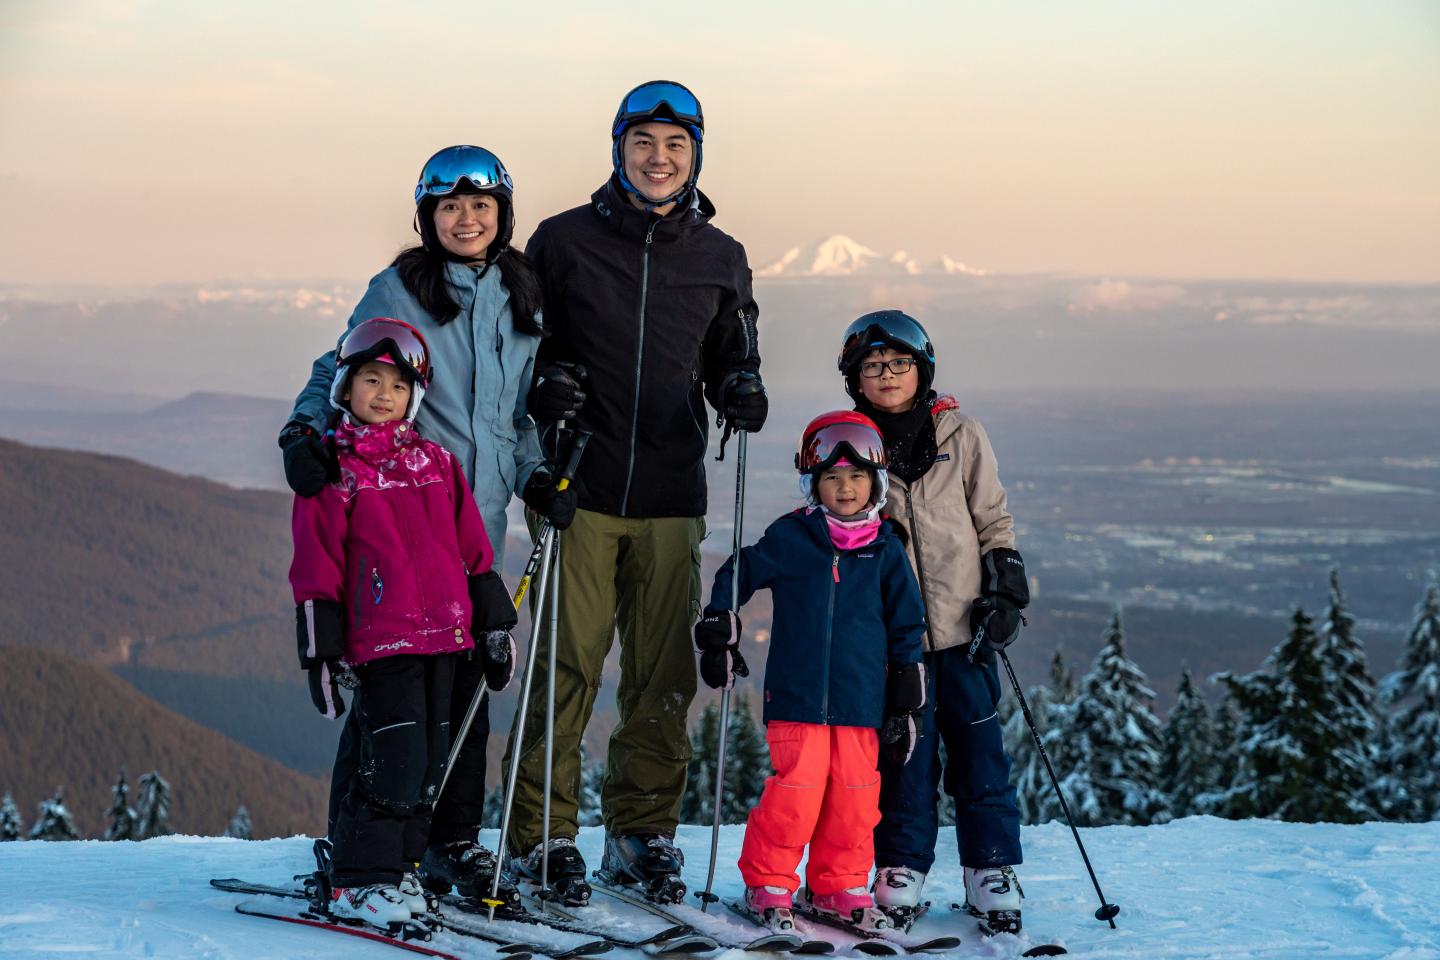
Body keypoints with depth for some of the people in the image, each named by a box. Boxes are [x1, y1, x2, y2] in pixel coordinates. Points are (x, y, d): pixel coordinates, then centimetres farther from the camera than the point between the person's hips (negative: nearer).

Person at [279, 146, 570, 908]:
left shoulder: (522, 300, 13)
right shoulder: (396, 292, 0)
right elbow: (338, 373, 1)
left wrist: (536, 476, 4)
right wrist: (307, 432, -17)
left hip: (479, 523, 4)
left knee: (466, 680, 6)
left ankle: (455, 843, 18)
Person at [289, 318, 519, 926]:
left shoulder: (436, 463, 15)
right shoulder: (333, 470, 2)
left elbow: (472, 549, 19)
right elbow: (316, 568, 0)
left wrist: (495, 623, 16)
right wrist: (321, 651, -5)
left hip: (445, 634, 5)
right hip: (381, 641, -5)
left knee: (429, 764, 8)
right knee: (395, 761, -11)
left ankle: (399, 864, 20)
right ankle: (361, 880, -1)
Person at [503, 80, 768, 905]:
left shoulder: (719, 259, 10)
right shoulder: (565, 242, 3)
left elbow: (731, 356, 20)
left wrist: (741, 390, -2)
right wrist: (544, 383, -11)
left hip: (672, 497, 3)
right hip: (579, 487, -3)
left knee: (664, 677, 5)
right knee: (567, 668, -6)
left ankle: (643, 833, 18)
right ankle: (541, 835, 4)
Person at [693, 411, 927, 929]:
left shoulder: (885, 551, 7)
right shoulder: (789, 538, 1)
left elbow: (906, 628, 12)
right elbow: (735, 576, 14)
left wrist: (907, 701, 10)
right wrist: (718, 637, 7)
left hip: (861, 700, 2)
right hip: (797, 696, -2)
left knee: (855, 796, 4)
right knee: (795, 790, -8)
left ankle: (838, 886, 20)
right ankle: (768, 882, 8)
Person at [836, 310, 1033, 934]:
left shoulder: (961, 436, 5)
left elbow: (993, 520, 9)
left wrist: (1003, 591, 0)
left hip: (962, 623, 0)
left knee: (978, 747, 1)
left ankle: (991, 871, 9)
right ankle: (902, 868, 12)